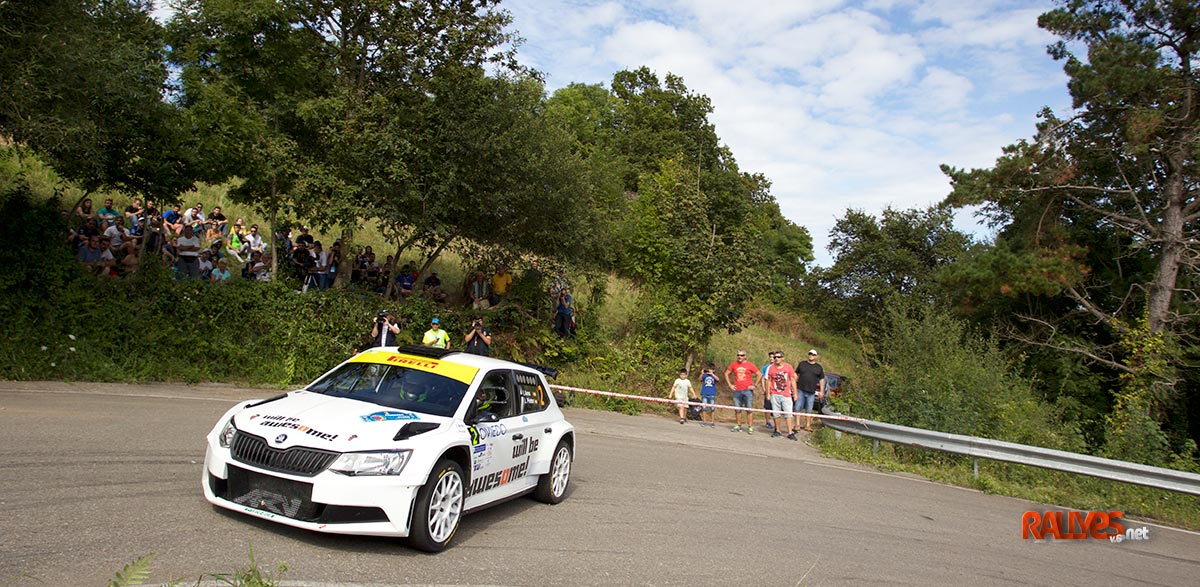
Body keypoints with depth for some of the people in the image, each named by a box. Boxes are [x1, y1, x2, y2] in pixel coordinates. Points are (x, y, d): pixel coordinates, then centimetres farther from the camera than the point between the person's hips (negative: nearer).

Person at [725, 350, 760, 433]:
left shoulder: (750, 365, 0)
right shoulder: (734, 364, 7)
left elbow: (759, 375, 3)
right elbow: (726, 374, 16)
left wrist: (754, 385, -2)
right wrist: (730, 384, 9)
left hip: (747, 390, -3)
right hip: (737, 391, 3)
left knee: (749, 409, -3)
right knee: (737, 410, 7)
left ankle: (750, 427, -1)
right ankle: (738, 426, 17)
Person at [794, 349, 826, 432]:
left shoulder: (819, 367, 9)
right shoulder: (802, 364, 9)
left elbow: (822, 379, 10)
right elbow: (796, 375, 14)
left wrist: (821, 391, 4)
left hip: (811, 392, 0)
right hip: (800, 390, 0)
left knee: (809, 410, 7)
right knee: (798, 408, -3)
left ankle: (807, 425, 15)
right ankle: (797, 424, 2)